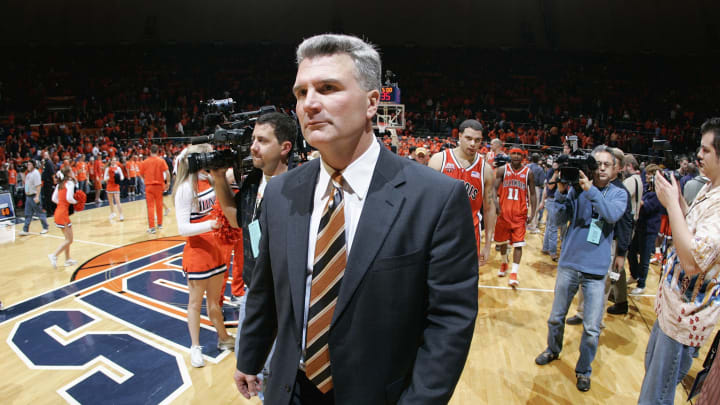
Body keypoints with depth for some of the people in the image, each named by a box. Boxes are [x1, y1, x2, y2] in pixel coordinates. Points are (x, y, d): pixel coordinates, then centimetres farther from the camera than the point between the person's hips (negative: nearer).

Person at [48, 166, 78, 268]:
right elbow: (69, 198, -21)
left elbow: (54, 198, 13)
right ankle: (54, 255, -12)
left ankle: (68, 259, 23)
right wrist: (75, 202, -3)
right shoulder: (70, 183, -9)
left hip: (58, 211, 9)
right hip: (63, 213, -9)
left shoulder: (60, 183, 15)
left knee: (68, 238, 17)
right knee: (69, 240, -3)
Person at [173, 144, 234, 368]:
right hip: (197, 251, -6)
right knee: (196, 301, 10)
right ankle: (195, 347, 26)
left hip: (216, 248, 7)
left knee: (214, 299, 20)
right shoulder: (186, 188, -17)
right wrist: (210, 224, -34)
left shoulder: (210, 180, 4)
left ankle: (223, 338, 36)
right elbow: (183, 228, -20)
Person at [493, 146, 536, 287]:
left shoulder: (528, 172, 3)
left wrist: (533, 213, -2)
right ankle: (504, 264, 39)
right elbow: (494, 188, -6)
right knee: (502, 241, 14)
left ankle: (514, 273, -6)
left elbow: (532, 194, 6)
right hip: (503, 212, 1)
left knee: (518, 244, -7)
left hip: (520, 214, 0)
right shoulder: (502, 170, 1)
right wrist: (495, 203, -25)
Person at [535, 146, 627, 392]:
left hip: (596, 270, -1)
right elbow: (561, 218, -7)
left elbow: (613, 215, -20)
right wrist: (561, 192, -20)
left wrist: (590, 190, -28)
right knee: (556, 317, 16)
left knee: (592, 328, 4)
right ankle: (553, 350, 42)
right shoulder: (577, 188, 0)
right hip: (569, 263, 1)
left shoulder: (619, 194, 0)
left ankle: (584, 370, 27)